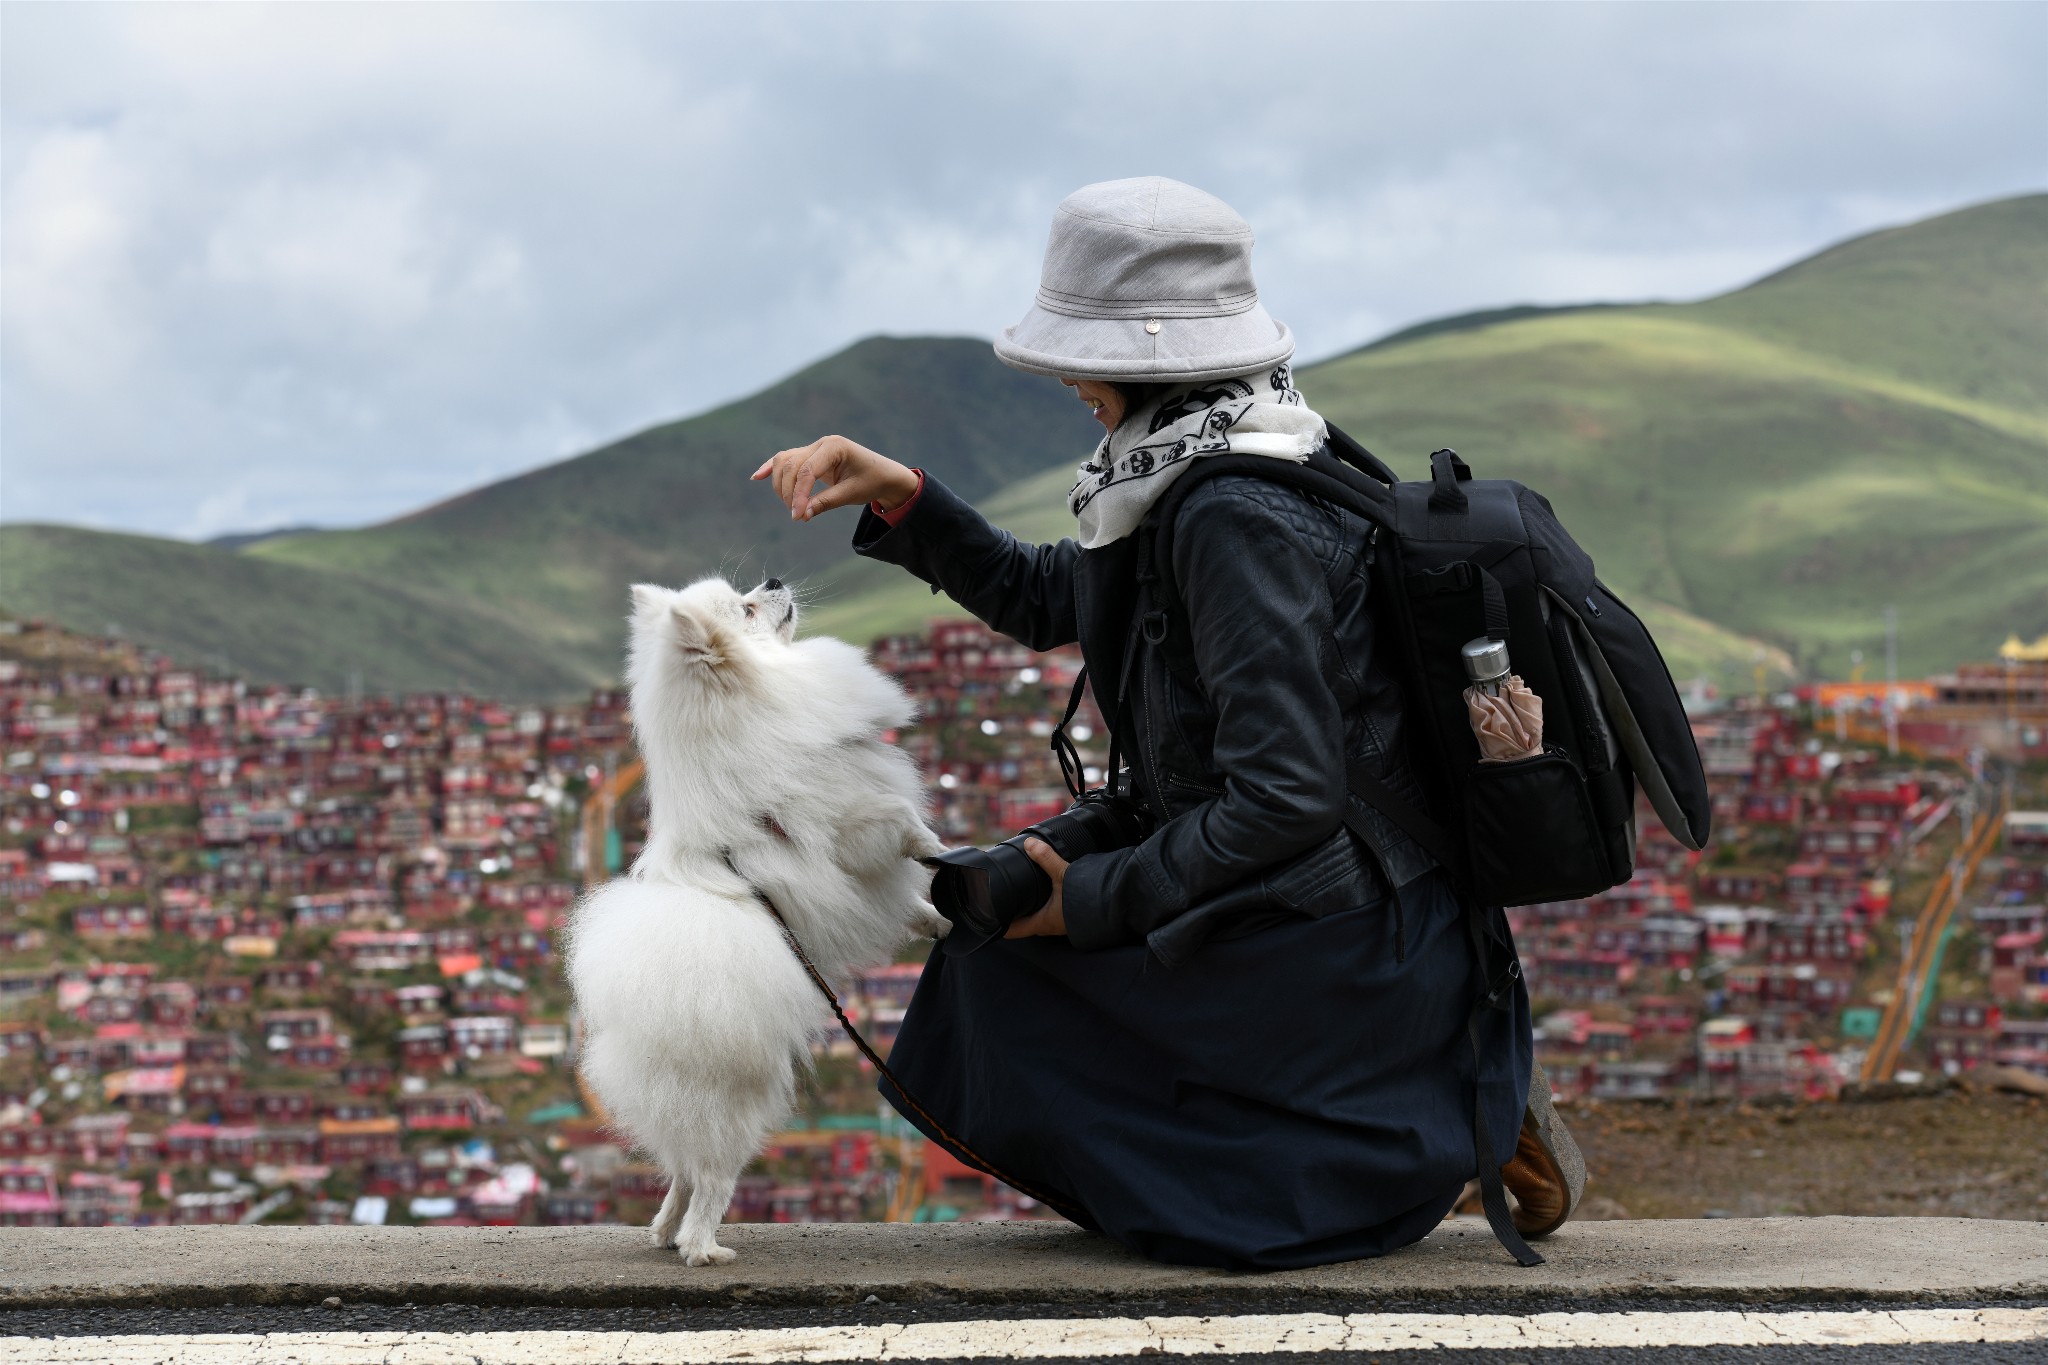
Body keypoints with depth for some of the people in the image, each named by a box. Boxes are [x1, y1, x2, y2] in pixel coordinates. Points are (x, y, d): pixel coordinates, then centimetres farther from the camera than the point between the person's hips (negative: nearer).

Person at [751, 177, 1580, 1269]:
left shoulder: (1239, 518, -24)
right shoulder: (1208, 479, 6)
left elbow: (1282, 801, -29)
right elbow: (1046, 601, 20)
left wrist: (1095, 900, -18)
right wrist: (900, 501, 9)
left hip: (1335, 957, -10)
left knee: (999, 965, 0)